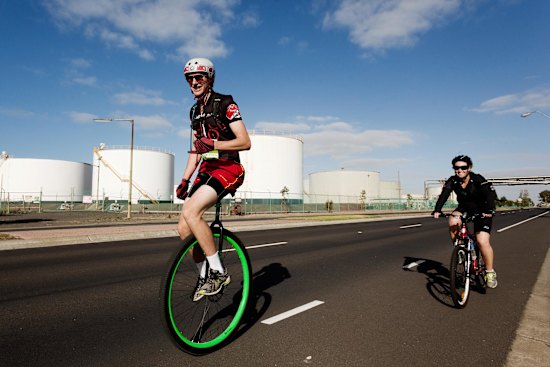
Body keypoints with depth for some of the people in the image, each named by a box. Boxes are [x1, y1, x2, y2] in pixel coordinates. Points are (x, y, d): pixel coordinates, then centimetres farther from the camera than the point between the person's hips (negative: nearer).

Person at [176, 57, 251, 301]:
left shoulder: (225, 104, -6)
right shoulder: (195, 111, 18)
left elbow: (245, 142, -13)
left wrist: (213, 144, -25)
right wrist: (185, 180, 11)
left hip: (227, 168, -8)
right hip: (206, 170, 8)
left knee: (191, 212, -29)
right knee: (183, 229, -2)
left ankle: (218, 272, -16)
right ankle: (204, 275, 18)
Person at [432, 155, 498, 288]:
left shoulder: (478, 180, -22)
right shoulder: (452, 181, -13)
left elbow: (490, 194, -34)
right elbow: (444, 195, -25)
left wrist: (489, 211, -51)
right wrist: (437, 210, -41)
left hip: (482, 212, -3)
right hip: (464, 208, 4)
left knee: (482, 241, -17)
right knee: (453, 222, -29)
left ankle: (490, 272, 2)